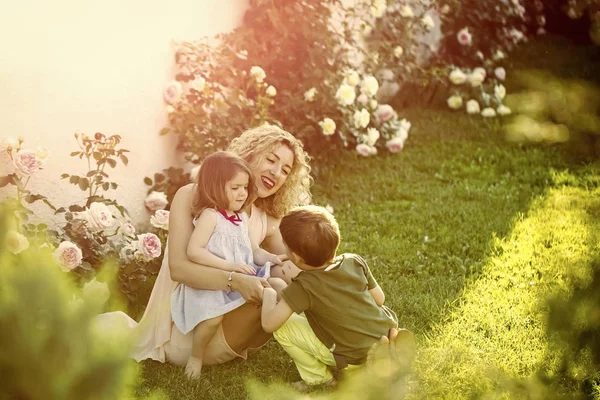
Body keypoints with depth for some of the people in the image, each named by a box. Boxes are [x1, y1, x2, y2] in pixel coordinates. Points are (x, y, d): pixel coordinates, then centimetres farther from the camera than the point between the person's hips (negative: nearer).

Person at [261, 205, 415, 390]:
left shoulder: (303, 287, -21)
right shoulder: (355, 262, -7)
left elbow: (269, 324, -20)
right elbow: (380, 298, 4)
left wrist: (268, 294, -1)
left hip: (356, 356, -6)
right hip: (385, 335, 6)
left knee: (282, 328, -2)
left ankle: (317, 378, 10)